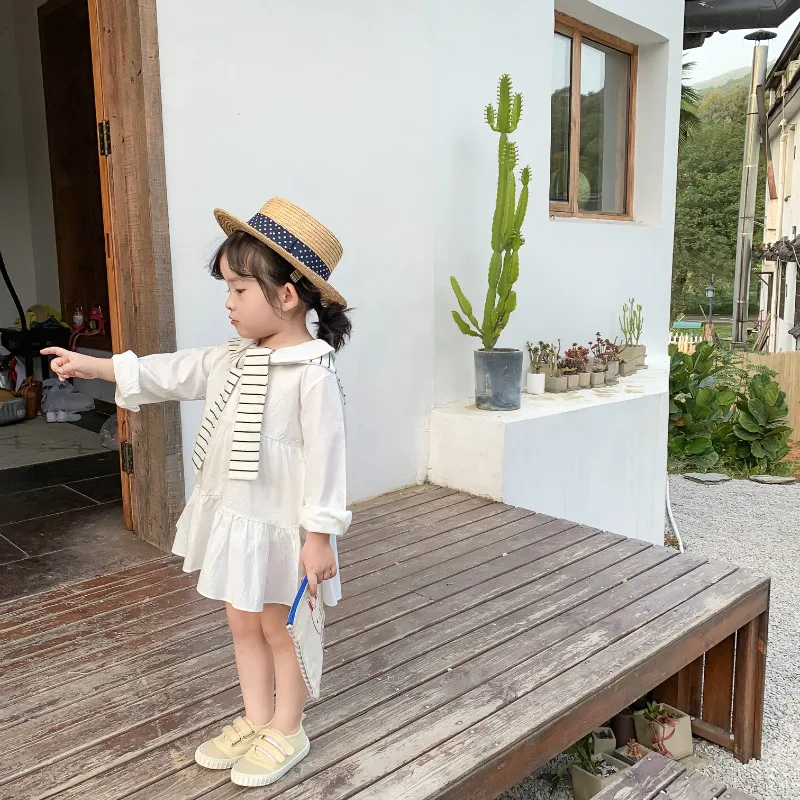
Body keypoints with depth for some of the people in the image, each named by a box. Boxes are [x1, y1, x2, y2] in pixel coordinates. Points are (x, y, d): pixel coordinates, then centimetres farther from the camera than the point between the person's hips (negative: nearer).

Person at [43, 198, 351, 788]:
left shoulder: (312, 375, -21)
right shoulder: (235, 359, 4)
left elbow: (324, 457, -21)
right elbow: (173, 372, 12)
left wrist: (319, 535, -19)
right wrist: (92, 366, 14)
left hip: (280, 526, -8)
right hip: (233, 517, 8)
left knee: (279, 628, 10)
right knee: (243, 624, 20)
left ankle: (286, 732, 32)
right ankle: (255, 722, 39)